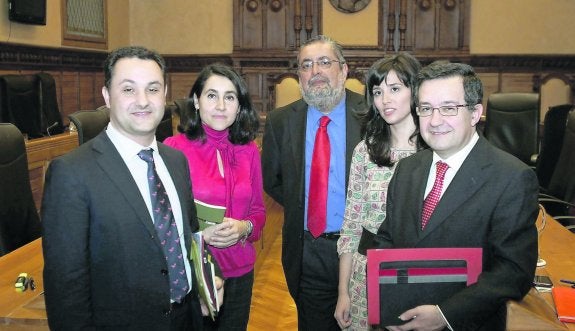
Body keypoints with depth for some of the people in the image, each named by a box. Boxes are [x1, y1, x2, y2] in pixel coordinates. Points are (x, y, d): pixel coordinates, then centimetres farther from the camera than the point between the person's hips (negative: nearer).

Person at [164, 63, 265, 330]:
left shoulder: (249, 150, 1)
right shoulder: (173, 148, -11)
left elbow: (258, 211, 8)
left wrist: (245, 227, -13)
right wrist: (200, 233, -21)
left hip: (240, 273, 4)